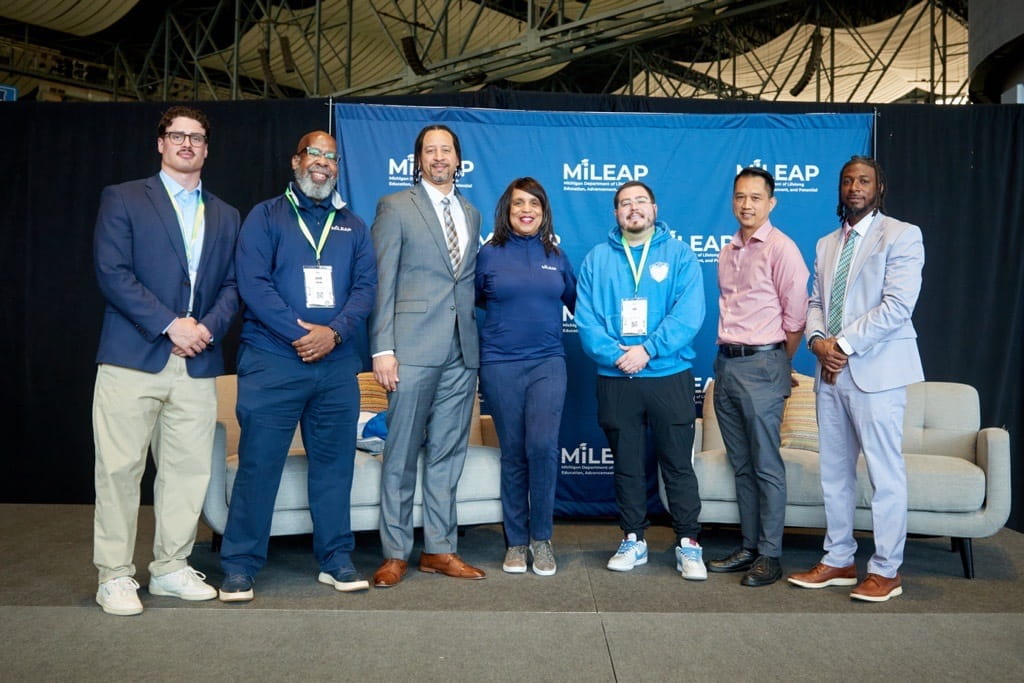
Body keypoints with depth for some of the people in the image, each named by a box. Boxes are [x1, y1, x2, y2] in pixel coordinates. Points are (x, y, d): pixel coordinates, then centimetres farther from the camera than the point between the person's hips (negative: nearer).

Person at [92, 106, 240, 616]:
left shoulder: (225, 216, 18)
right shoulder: (122, 199, 6)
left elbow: (232, 285, 13)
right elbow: (112, 272, -5)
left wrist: (208, 327, -7)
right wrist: (170, 324, -13)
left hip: (197, 363, 4)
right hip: (132, 358, -3)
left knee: (189, 469, 6)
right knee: (120, 468, 0)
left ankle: (171, 568, 20)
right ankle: (114, 575, 13)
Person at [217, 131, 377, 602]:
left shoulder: (353, 226, 15)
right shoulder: (265, 216, 6)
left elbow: (365, 286, 5)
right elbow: (252, 283, -7)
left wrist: (335, 332, -12)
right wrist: (300, 332, -15)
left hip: (338, 365, 3)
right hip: (272, 363, -3)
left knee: (334, 463, 8)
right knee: (258, 463, -1)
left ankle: (335, 559, 20)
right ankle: (240, 566, 12)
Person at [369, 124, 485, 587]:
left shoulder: (471, 214, 18)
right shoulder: (395, 207, 4)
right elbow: (383, 282, -3)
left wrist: (479, 337, 8)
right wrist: (382, 348, -11)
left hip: (462, 350, 5)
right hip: (414, 347, -4)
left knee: (448, 454, 8)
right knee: (402, 454, 1)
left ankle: (439, 549, 19)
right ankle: (395, 553, 13)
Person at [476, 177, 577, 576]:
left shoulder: (556, 256, 9)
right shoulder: (489, 254, 3)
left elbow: (576, 302, 17)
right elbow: (472, 301, 13)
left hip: (547, 363, 1)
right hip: (500, 364, -1)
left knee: (543, 446, -12)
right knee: (513, 454, 4)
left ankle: (541, 538, 6)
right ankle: (516, 541, 18)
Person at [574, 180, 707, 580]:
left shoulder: (679, 254, 3)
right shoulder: (597, 259, 9)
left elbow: (688, 314, -9)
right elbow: (586, 318, -1)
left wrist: (648, 349, -17)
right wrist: (615, 355, -15)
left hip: (669, 377, -2)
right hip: (615, 379, 2)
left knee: (678, 464, 4)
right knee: (627, 465, 11)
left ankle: (689, 544, 16)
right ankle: (633, 540, 24)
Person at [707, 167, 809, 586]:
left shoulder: (781, 249, -8)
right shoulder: (728, 253, 14)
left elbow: (796, 315, -7)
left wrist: (778, 364, 0)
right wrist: (727, 354, 10)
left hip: (761, 366, -7)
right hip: (726, 364, 7)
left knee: (766, 466, -1)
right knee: (741, 465, 13)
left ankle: (770, 556, 9)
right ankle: (749, 547, 23)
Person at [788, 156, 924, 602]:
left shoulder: (902, 235, -2)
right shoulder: (826, 244, 18)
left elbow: (897, 305, -13)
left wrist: (844, 344, -15)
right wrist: (818, 340, -5)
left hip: (875, 371, -6)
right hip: (831, 371, 6)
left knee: (885, 473, 0)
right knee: (835, 472, 11)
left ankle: (886, 571, 12)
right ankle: (838, 561, 22)